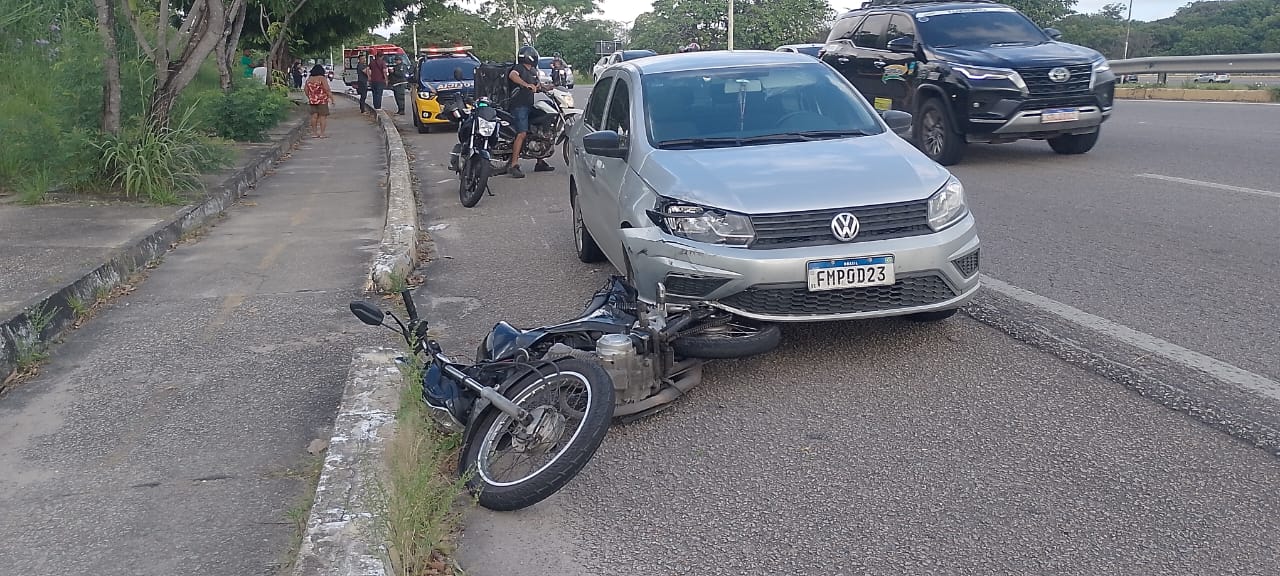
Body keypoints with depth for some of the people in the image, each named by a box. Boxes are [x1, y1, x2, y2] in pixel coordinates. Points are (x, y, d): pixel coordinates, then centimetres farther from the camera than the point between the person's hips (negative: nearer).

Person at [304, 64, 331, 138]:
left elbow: (305, 90, 11)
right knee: (323, 116, -1)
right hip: (322, 100, -6)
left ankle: (314, 133, 12)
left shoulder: (309, 79, 8)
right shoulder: (322, 78, -9)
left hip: (312, 100, 6)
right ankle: (322, 133, -3)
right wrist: (331, 97, -9)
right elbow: (327, 89, -15)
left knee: (314, 116, 10)